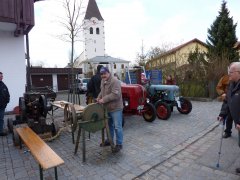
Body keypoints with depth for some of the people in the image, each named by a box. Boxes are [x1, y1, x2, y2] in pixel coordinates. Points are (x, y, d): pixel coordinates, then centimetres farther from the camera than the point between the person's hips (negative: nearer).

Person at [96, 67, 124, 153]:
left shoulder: (115, 81, -19)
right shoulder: (103, 81, 10)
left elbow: (115, 94, -28)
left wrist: (104, 99, -26)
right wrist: (99, 97, 4)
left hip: (115, 108, -9)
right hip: (107, 108, 9)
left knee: (117, 127, 0)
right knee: (109, 125, 21)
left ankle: (119, 144, 14)